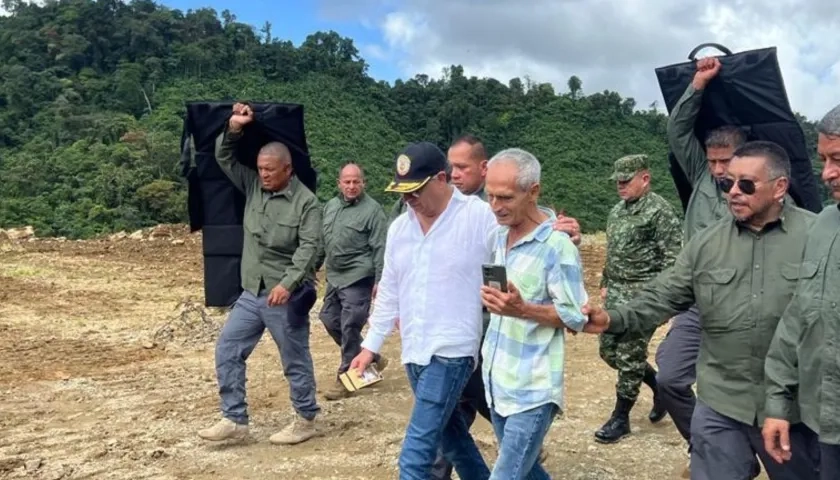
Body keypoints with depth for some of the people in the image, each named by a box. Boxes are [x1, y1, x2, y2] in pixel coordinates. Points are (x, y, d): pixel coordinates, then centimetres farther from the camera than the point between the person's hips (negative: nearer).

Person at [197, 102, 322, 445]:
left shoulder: (305, 202, -12)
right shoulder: (253, 185, 7)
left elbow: (309, 248, -21)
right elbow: (224, 159, 11)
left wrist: (287, 283, -31)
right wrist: (233, 129, -5)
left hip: (286, 296, -7)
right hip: (251, 293, 7)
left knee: (295, 360, 5)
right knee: (227, 350, 7)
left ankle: (306, 421, 21)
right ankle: (235, 419, 18)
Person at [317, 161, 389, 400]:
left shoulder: (372, 209, -11)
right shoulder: (330, 206, 11)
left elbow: (380, 248, -14)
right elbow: (322, 240, 20)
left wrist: (379, 280, -17)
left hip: (357, 278, -8)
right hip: (335, 277, 8)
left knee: (350, 328, -5)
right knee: (330, 320, 14)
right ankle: (370, 359, 28)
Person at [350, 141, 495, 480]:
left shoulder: (480, 216, -10)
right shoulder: (399, 228, 9)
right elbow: (389, 293, 16)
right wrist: (370, 346, 17)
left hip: (451, 351, -7)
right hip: (414, 352, 7)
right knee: (451, 434, 20)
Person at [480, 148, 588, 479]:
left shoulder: (557, 246, -17)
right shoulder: (499, 234, 6)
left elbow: (575, 317, -16)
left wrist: (522, 309, -27)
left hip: (532, 390, -8)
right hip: (497, 383, 8)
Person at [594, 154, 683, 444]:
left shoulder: (660, 211, -12)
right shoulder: (617, 211, 14)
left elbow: (673, 258, -15)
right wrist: (605, 284, 19)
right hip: (616, 293, 9)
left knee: (629, 357, -3)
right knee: (608, 351, 11)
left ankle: (620, 418, 11)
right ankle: (659, 385, 31)